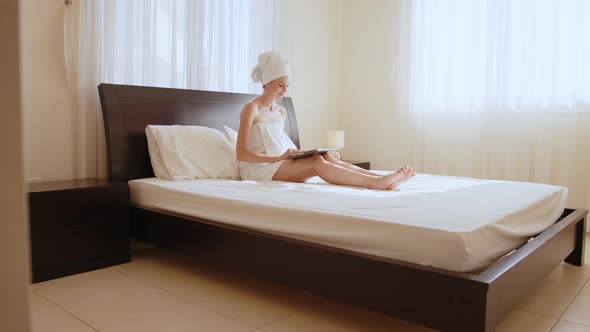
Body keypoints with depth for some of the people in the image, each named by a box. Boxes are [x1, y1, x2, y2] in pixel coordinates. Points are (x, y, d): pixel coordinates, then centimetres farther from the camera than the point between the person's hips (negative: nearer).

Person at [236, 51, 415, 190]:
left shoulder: (281, 112, 15)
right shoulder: (251, 109, -8)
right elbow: (241, 153, -14)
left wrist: (294, 153, 0)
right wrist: (278, 158, -24)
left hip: (281, 165, 7)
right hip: (257, 169, -7)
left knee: (326, 157, -19)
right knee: (317, 162, -28)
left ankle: (382, 179, -28)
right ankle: (376, 183, -34)